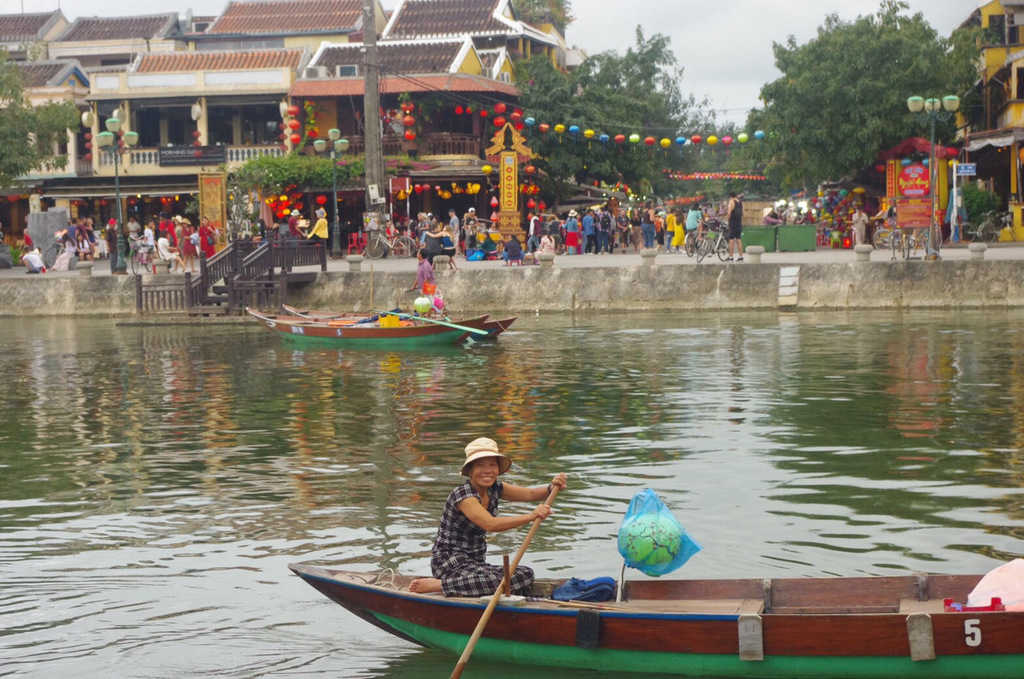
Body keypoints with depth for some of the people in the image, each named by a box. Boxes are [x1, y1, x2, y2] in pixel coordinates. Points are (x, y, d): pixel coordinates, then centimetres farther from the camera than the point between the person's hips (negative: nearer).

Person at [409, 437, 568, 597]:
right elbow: (490, 524, -33)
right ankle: (434, 585, -17)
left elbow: (530, 494, 2)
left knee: (526, 575, -12)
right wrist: (531, 516, -39)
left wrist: (552, 488, -20)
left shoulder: (494, 488, 6)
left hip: (475, 563, 8)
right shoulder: (462, 495, -19)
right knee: (498, 582, -32)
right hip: (450, 564, -8)